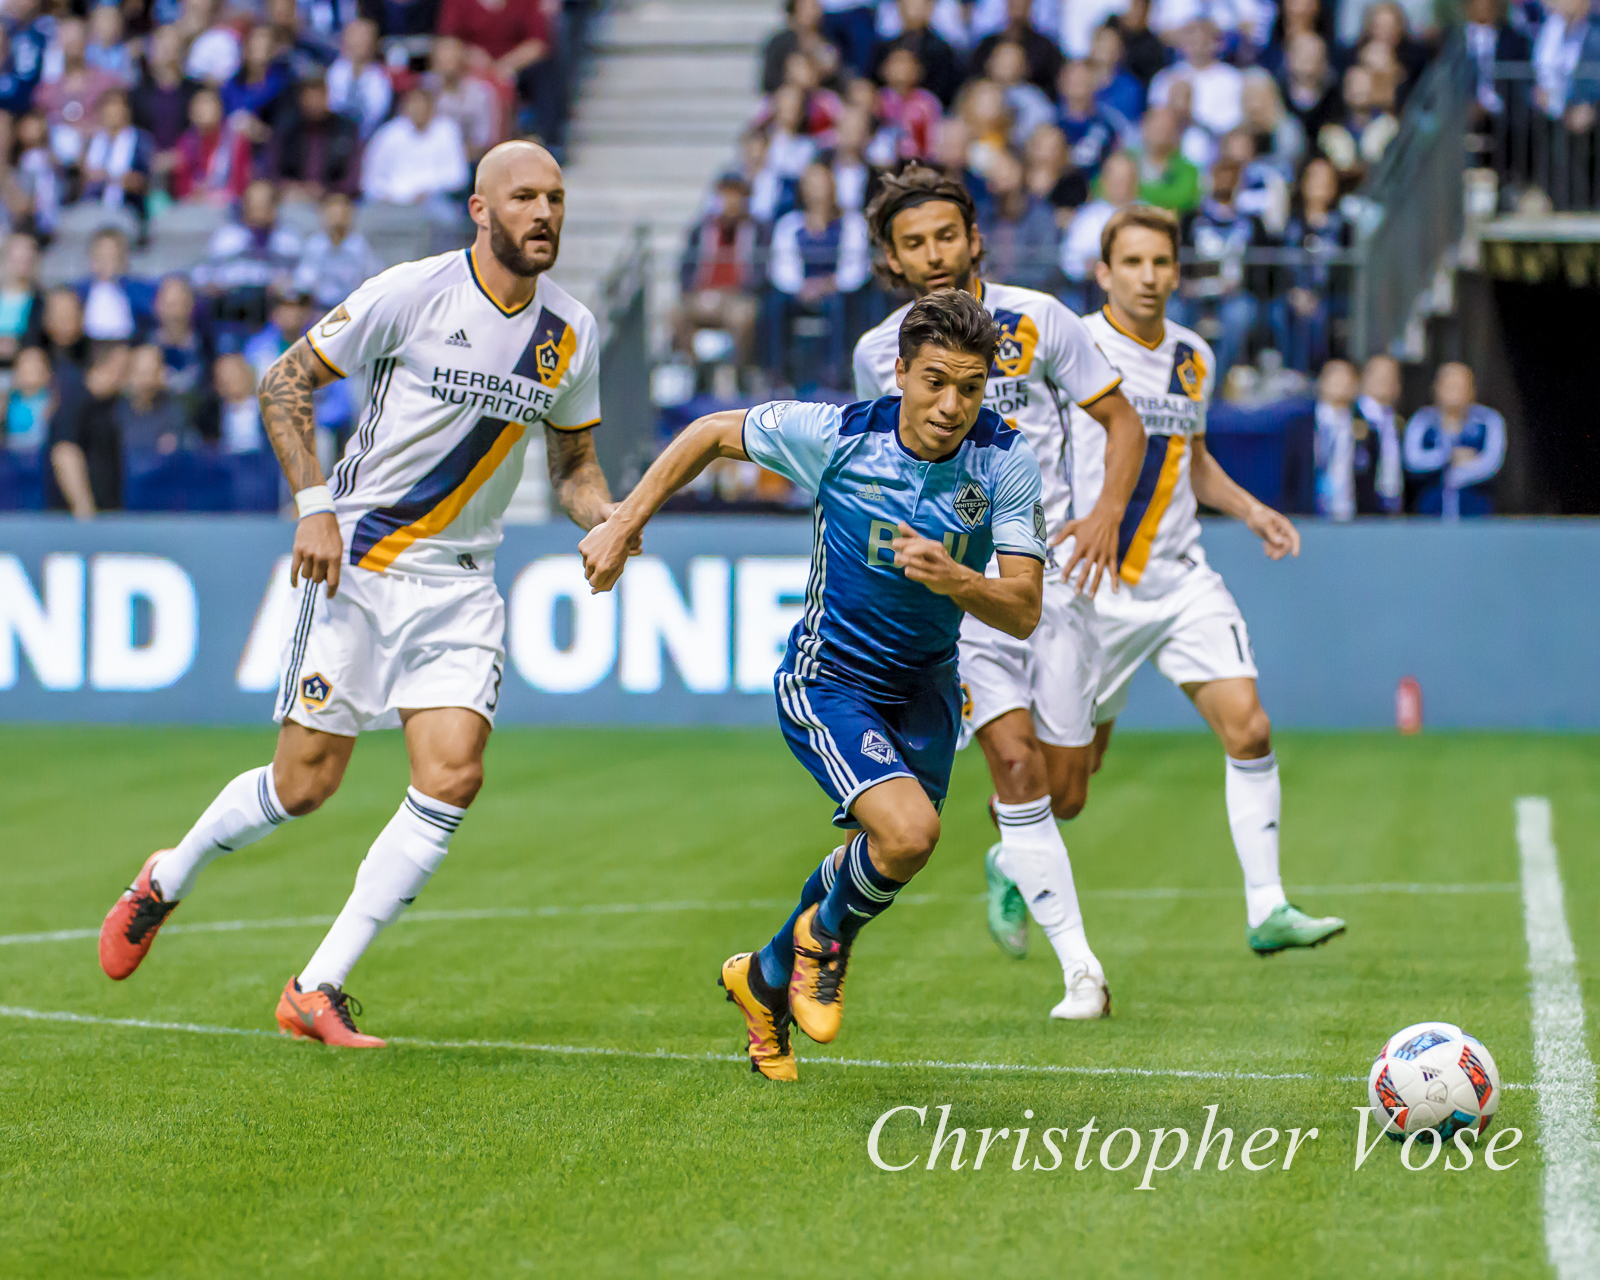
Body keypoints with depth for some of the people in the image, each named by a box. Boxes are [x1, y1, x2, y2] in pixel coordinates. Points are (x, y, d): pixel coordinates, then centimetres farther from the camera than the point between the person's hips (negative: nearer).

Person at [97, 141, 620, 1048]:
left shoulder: (571, 331, 3)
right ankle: (166, 882, 30)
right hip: (358, 563, -4)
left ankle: (319, 990, -5)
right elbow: (285, 383, -4)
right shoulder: (411, 293, -12)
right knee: (303, 785, -1)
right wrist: (313, 506, -13)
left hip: (463, 583, 4)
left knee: (453, 777, -13)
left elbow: (573, 461, 17)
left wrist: (603, 516, -5)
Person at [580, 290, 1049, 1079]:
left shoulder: (1005, 463, -16)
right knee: (908, 831, -26)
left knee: (885, 861, 14)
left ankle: (767, 978, 42)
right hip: (829, 680, -4)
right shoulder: (837, 435, -20)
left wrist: (955, 579, -37)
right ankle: (825, 937, 7)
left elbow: (1023, 613, -17)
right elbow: (712, 434, -3)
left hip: (926, 685, 4)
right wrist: (623, 525, -3)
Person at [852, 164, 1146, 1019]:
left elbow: (1121, 421, 4)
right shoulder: (878, 353, 3)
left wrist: (1107, 514, -11)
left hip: (1051, 570, 1)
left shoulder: (1036, 320, -1)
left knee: (1064, 793, 1)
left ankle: (1010, 866, 39)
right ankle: (1080, 969, -16)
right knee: (1014, 760, -18)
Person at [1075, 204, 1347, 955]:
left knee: (1248, 730, -11)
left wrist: (1249, 510, 9)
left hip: (1182, 577, 5)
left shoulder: (1194, 359, 9)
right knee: (1076, 765, 4)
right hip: (1094, 587, -4)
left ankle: (1266, 911, -8)